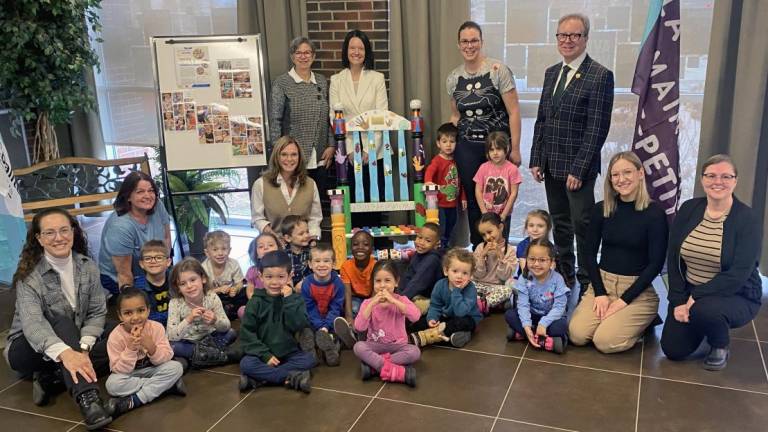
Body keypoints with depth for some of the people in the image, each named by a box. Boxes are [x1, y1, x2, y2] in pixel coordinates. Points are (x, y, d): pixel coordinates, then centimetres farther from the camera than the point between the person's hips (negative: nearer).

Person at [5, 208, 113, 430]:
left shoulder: (87, 266, -6)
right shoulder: (29, 275, -19)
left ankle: (50, 377, -19)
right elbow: (32, 324, -33)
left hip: (75, 341, 4)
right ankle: (87, 399, -48)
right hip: (30, 348, -4)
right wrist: (65, 353, -52)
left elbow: (97, 313, -6)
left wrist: (82, 348, -26)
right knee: (63, 323, -36)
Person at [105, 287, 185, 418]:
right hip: (128, 374, -1)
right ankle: (167, 385, -24)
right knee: (112, 384, -33)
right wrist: (130, 349, -35)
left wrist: (152, 348, -35)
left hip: (152, 370, 2)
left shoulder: (156, 328, -15)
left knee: (176, 367, -25)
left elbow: (166, 358, -16)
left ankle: (133, 402, -26)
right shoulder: (115, 336, -20)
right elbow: (119, 369, -20)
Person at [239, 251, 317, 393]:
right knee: (246, 364, -27)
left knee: (309, 359, -24)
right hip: (263, 354, -1)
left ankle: (259, 379, -23)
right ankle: (292, 377, -27)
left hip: (289, 353, 1)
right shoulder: (255, 302, -3)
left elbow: (299, 326, -16)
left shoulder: (296, 299, -2)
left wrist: (289, 300, -22)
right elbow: (247, 333, -6)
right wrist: (265, 355, -15)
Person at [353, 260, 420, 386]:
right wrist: (372, 304, -24)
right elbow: (359, 327, -18)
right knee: (358, 347, -28)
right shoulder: (368, 303, -4)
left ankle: (373, 364, -25)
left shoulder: (401, 300, -5)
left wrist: (393, 301, -29)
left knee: (415, 352, -29)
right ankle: (398, 371, -34)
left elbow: (416, 316, -25)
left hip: (397, 345, 0)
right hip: (376, 345, 1)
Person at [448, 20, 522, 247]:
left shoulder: (498, 70, -8)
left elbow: (513, 111, -7)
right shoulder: (453, 78, 6)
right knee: (473, 201, 8)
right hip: (466, 148, 4)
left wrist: (515, 148, -9)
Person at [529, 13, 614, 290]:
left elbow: (597, 128, -14)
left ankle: (587, 283, 16)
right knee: (560, 223, 16)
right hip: (551, 164, 6)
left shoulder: (600, 75, -9)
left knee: (582, 225, 2)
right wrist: (536, 160, 8)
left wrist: (578, 169, -17)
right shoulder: (551, 73, 12)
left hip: (578, 166, -6)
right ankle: (564, 275, 30)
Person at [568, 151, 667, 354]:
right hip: (602, 282, 3)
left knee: (606, 341, -22)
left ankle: (644, 319, 9)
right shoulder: (601, 210, 2)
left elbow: (655, 264, -9)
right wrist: (600, 293, -8)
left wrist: (624, 300, -13)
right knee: (577, 334, -19)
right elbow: (590, 254, 5)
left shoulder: (655, 213, -8)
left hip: (638, 289, -3)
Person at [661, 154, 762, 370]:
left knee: (704, 310, -36)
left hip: (736, 296, -4)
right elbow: (673, 258, -2)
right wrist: (679, 301, -11)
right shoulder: (688, 209, -2)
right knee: (673, 350, -7)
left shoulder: (748, 219, -14)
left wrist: (696, 298, -25)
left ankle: (721, 347, -2)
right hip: (688, 293, 4)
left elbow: (739, 273, -21)